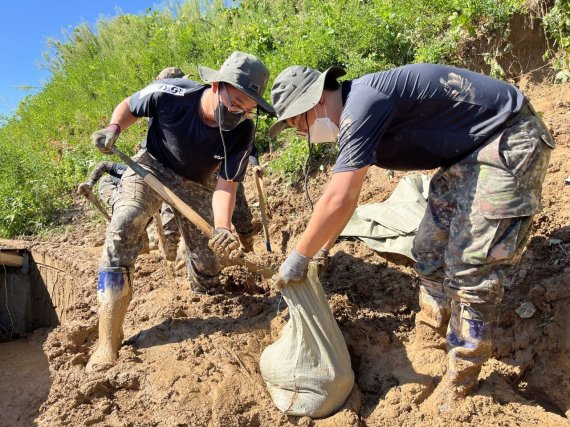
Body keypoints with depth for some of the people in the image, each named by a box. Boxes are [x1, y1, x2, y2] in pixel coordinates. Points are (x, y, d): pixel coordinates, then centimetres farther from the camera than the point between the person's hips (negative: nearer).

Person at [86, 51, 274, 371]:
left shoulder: (243, 131, -24)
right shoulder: (170, 94, -28)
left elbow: (227, 184, -26)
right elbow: (129, 106, -7)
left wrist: (222, 227, -43)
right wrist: (113, 129, -27)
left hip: (195, 184, 2)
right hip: (151, 166, -1)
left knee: (209, 267, -4)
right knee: (123, 226, -28)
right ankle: (109, 339, -22)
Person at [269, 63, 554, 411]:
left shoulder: (360, 106, -26)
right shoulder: (353, 112, 5)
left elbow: (338, 201, -29)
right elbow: (346, 197, 12)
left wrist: (298, 258, -17)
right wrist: (320, 249, 14)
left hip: (510, 141, -9)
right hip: (470, 149, 9)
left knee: (470, 264, -8)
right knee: (430, 248, 9)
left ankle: (463, 375, 11)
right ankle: (429, 340, 28)